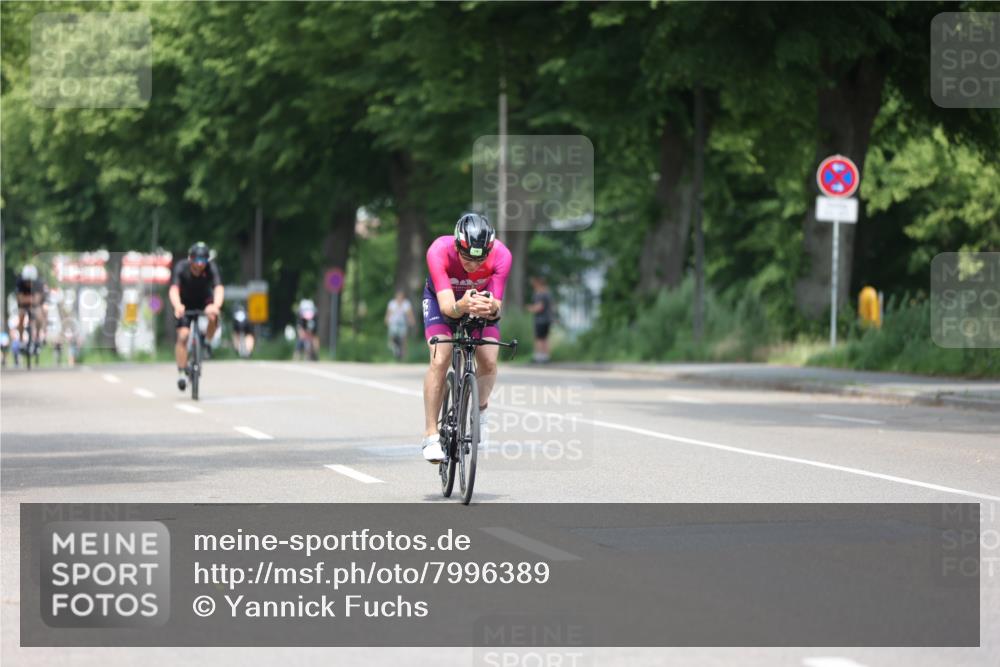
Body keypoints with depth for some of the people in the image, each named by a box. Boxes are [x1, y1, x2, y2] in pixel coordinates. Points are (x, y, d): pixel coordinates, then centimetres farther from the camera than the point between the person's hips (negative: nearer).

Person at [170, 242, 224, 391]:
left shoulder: (211, 268, -27)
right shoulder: (181, 268, -28)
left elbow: (219, 288, -41)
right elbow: (174, 289, -41)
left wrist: (216, 305, -62)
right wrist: (177, 306, -62)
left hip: (204, 301, 0)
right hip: (186, 303, 0)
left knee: (213, 316, -32)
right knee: (183, 335, -16)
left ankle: (207, 342, -3)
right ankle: (182, 372, -4)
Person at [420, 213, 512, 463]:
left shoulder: (501, 256, -35)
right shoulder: (439, 251, -39)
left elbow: (497, 306, -35)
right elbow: (447, 306, -44)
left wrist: (491, 309, -59)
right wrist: (461, 307, -66)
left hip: (482, 300, 2)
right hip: (442, 299, -2)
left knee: (488, 362, -16)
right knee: (440, 360, -22)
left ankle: (481, 408, 17)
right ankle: (431, 436, -14)